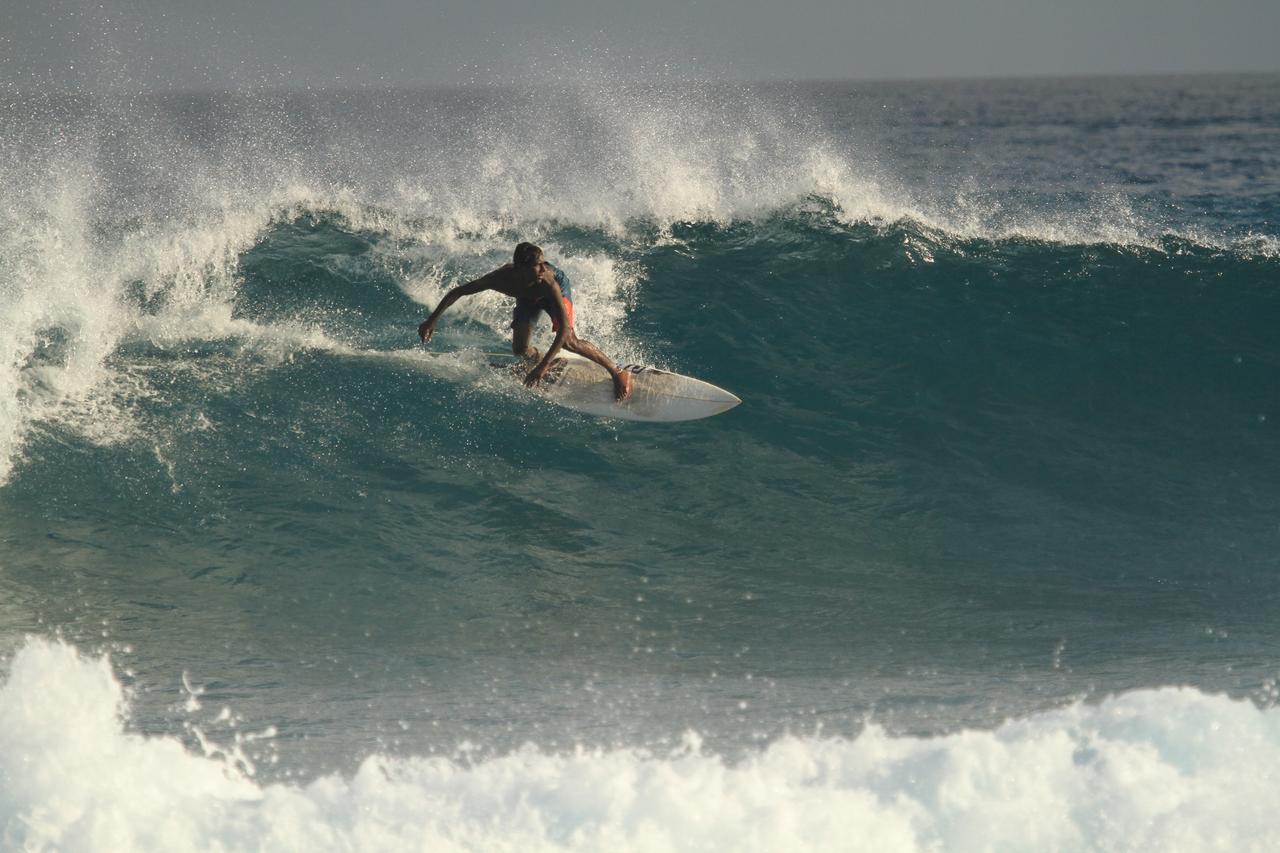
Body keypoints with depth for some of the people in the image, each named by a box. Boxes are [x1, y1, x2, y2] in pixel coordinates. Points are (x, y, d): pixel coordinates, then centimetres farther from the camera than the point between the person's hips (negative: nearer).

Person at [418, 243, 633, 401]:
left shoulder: (549, 283, -45)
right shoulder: (501, 279, -39)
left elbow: (564, 328, -45)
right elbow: (457, 292, -24)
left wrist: (543, 366, -48)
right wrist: (433, 319, -23)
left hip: (558, 284, -3)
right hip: (527, 299, 3)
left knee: (568, 341, -24)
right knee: (519, 350, -7)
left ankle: (617, 372, -9)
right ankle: (535, 358, 31)